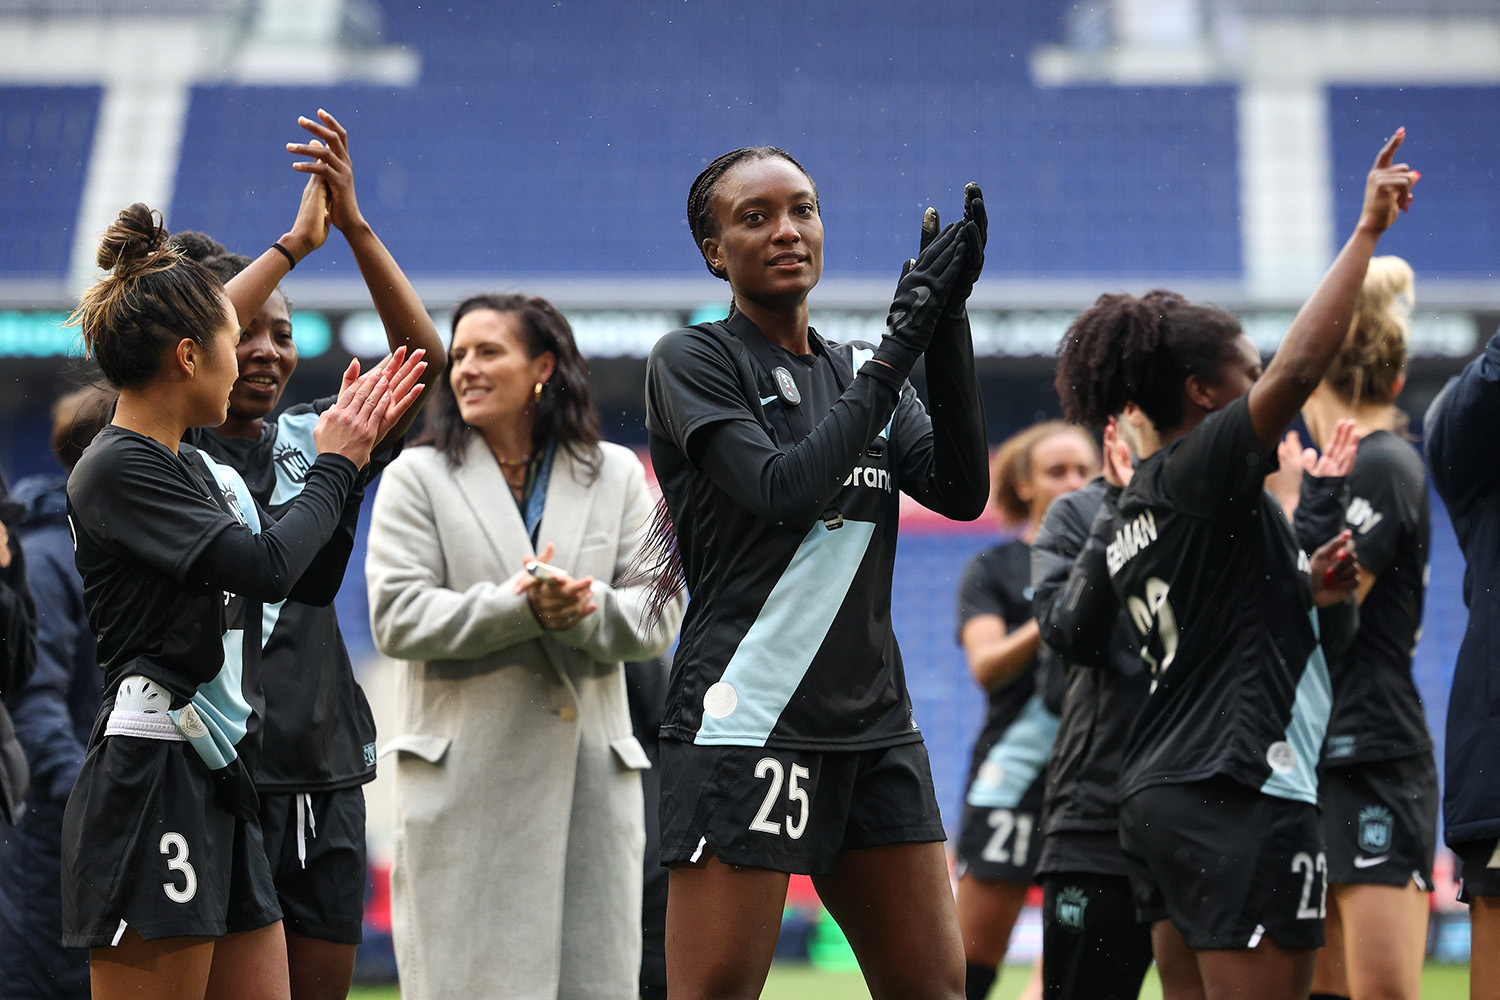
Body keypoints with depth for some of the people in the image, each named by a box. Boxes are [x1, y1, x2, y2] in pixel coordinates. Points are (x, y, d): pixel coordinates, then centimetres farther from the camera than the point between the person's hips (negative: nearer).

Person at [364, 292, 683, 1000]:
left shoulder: (615, 475, 13)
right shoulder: (417, 477, 7)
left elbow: (657, 617, 5)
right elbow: (396, 618, -5)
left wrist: (579, 611, -17)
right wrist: (519, 608, -18)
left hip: (591, 778, 2)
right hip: (463, 778, -2)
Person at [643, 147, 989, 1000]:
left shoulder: (861, 372, 16)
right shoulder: (691, 360, 0)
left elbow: (962, 491, 0)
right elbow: (782, 490, -16)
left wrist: (946, 322, -9)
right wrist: (901, 343, -14)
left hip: (876, 725, 6)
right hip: (746, 726, -6)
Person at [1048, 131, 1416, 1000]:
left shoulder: (1125, 518, 16)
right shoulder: (1205, 470, -10)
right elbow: (1300, 366, -22)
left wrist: (1299, 589, 16)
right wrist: (1368, 231, -18)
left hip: (1162, 793, 10)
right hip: (1242, 796, -10)